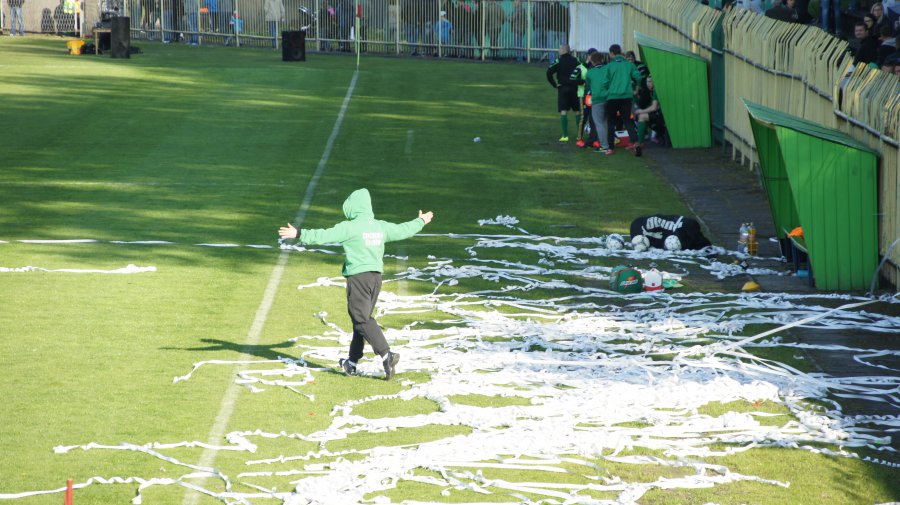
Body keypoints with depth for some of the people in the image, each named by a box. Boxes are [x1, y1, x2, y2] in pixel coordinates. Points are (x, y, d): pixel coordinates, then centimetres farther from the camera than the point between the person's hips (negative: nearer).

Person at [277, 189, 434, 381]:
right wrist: (421, 221, 43)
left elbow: (324, 236, -17)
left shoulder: (350, 227, -11)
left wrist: (299, 234, -14)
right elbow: (403, 230, 24)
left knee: (363, 320, -7)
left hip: (358, 277, -7)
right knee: (361, 319, 16)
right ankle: (352, 362, 24)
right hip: (376, 276, 7)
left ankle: (386, 355, -24)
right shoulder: (381, 227, 10)